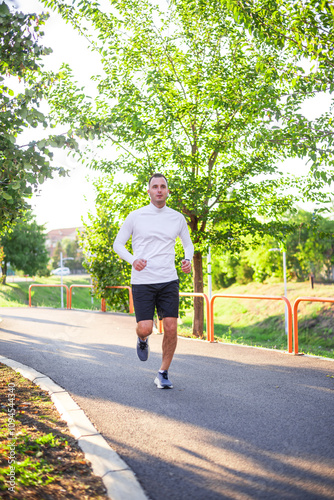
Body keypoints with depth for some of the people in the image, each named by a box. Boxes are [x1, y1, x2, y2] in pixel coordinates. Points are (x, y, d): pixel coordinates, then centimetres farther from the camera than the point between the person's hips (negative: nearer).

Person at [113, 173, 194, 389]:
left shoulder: (177, 218, 7)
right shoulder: (135, 217, 0)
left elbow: (188, 244, 19)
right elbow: (118, 244, 6)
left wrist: (188, 260, -3)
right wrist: (133, 260, -13)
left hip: (169, 281, 2)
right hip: (142, 281, -2)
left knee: (171, 328, -5)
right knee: (145, 329, -9)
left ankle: (163, 373, 14)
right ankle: (142, 340, 30)